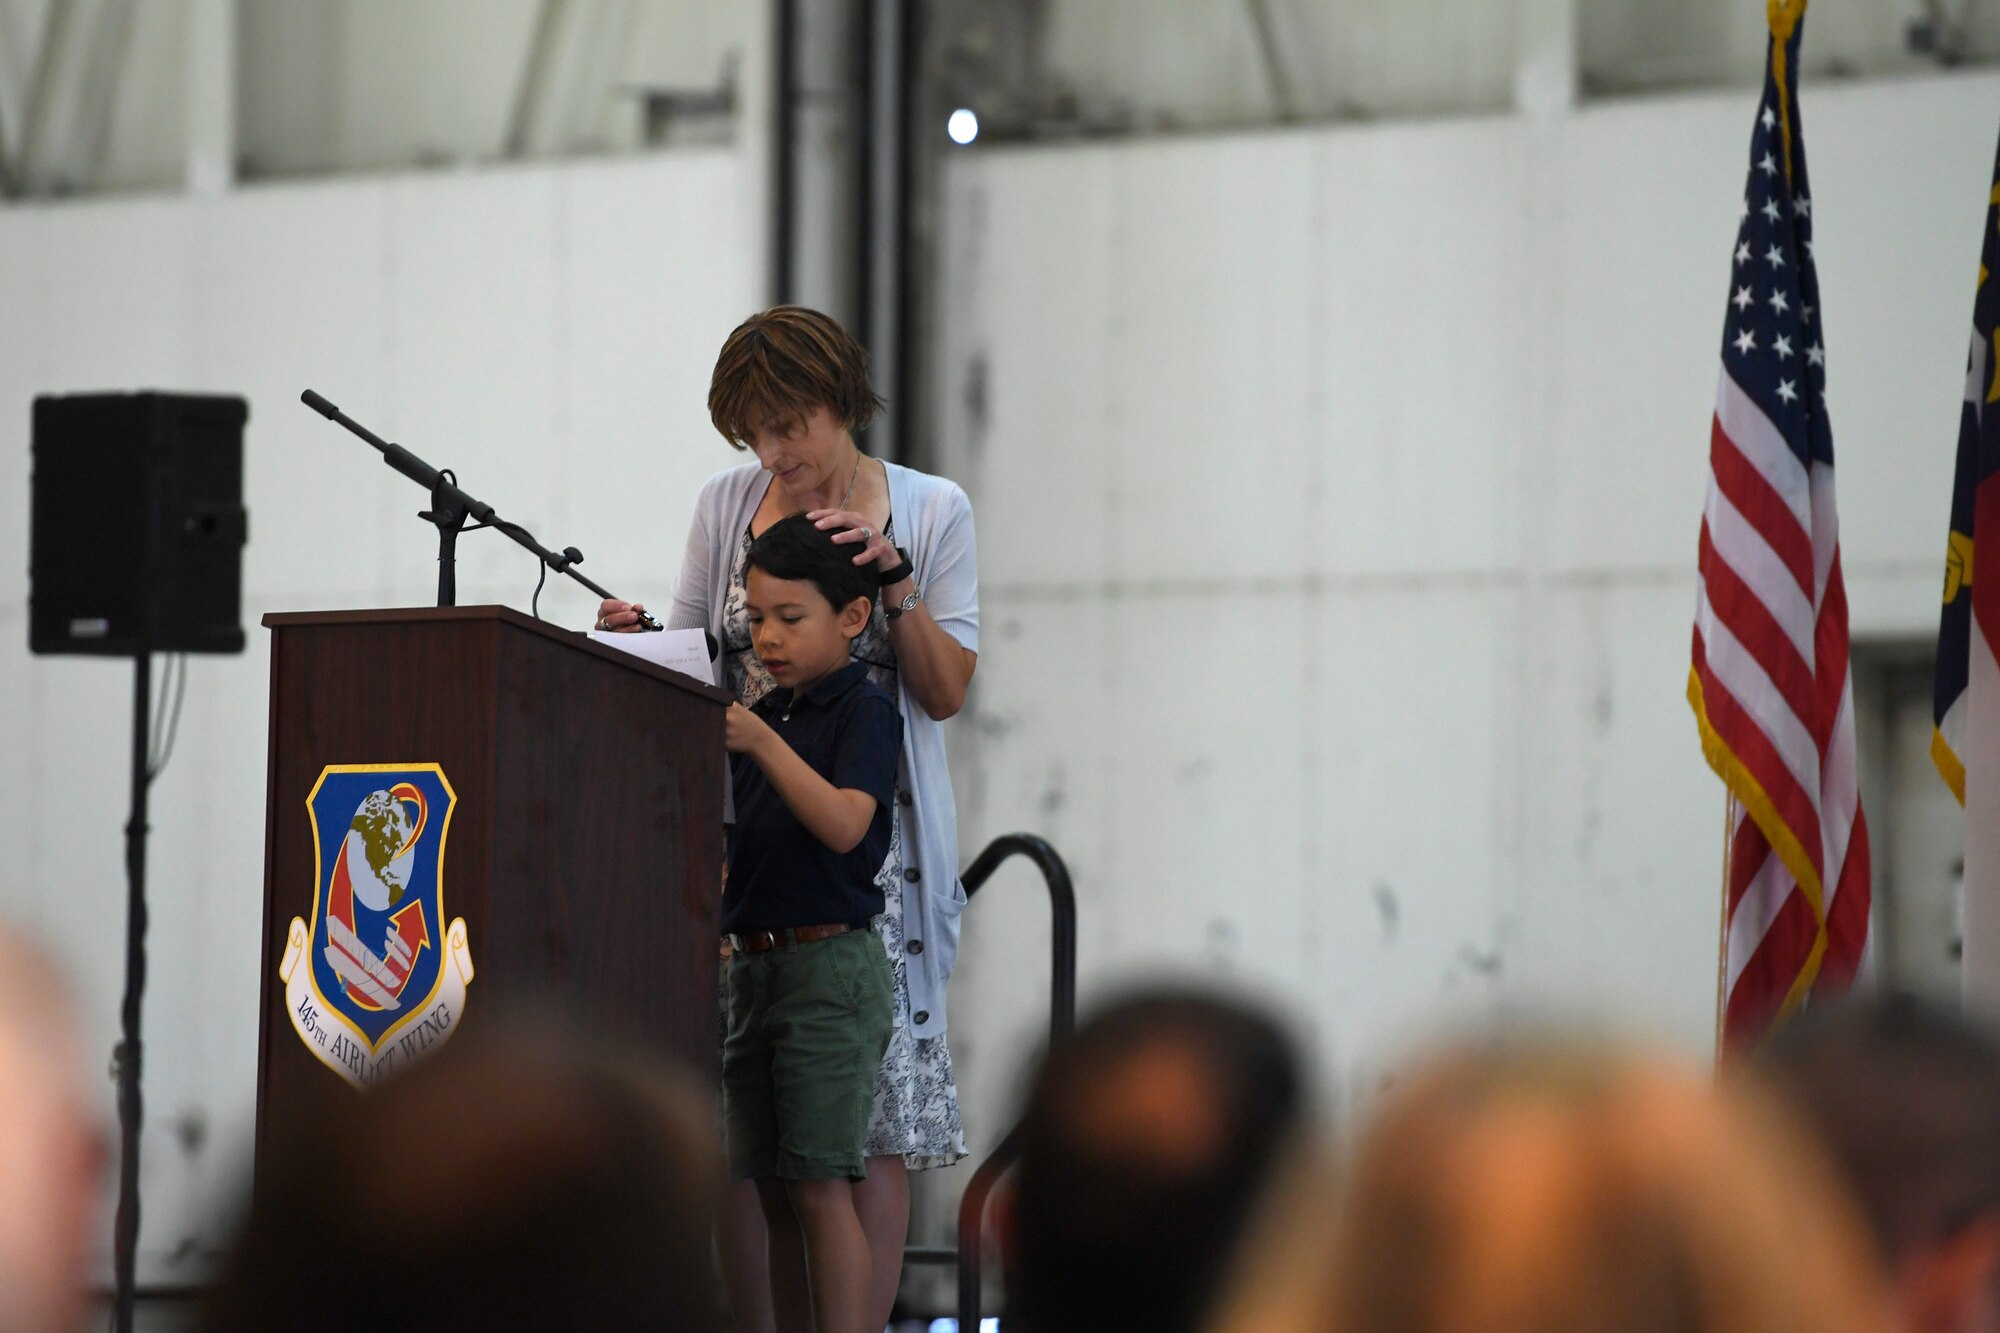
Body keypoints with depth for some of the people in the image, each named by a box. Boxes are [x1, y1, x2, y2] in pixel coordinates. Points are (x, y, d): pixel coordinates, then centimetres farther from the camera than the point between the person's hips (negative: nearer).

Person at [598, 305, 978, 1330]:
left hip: (870, 843, -3)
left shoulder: (930, 512, 3)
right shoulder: (727, 506, 10)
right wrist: (638, 640, -4)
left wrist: (894, 577, -12)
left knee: (867, 1119, -7)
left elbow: (947, 691, 0)